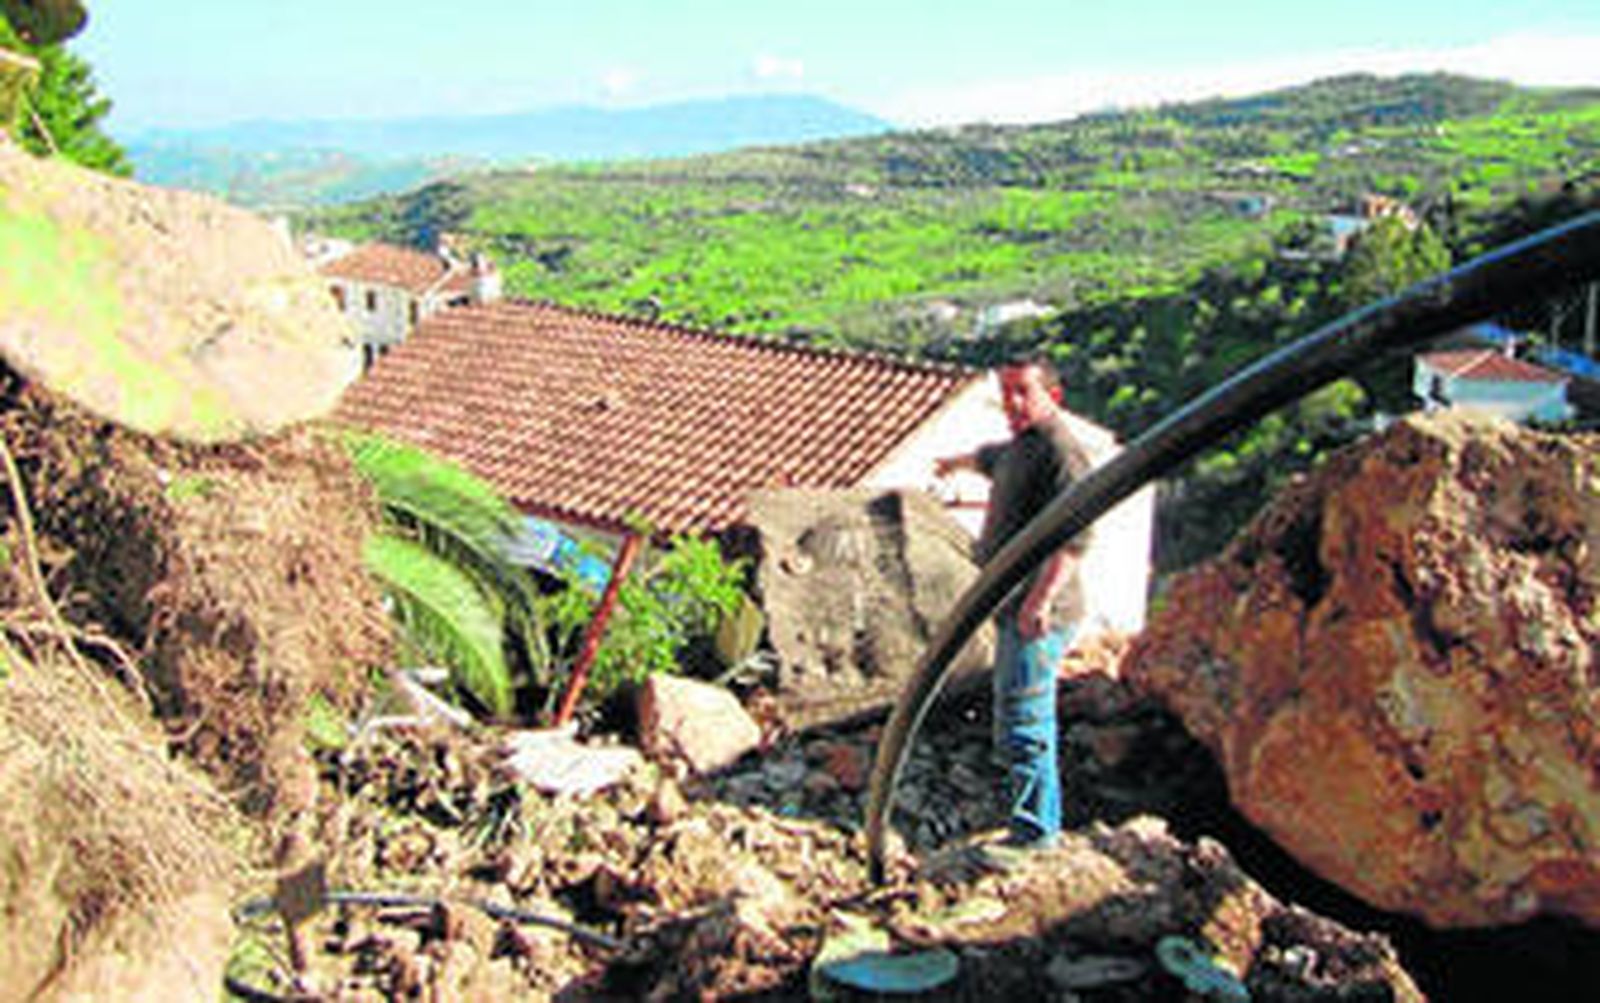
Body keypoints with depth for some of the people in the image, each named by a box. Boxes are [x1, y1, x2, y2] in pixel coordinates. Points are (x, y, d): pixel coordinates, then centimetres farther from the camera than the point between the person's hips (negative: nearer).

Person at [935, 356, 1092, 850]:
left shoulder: (1061, 453, -14)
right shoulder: (1019, 448, 18)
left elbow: (1074, 535, -25)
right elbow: (989, 458, 44)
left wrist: (1042, 598, -34)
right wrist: (956, 462, 64)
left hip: (1037, 616, -11)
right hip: (1015, 610, 11)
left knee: (1021, 724, -12)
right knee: (1029, 719, 17)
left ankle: (1035, 830, -7)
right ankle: (1040, 821, 26)